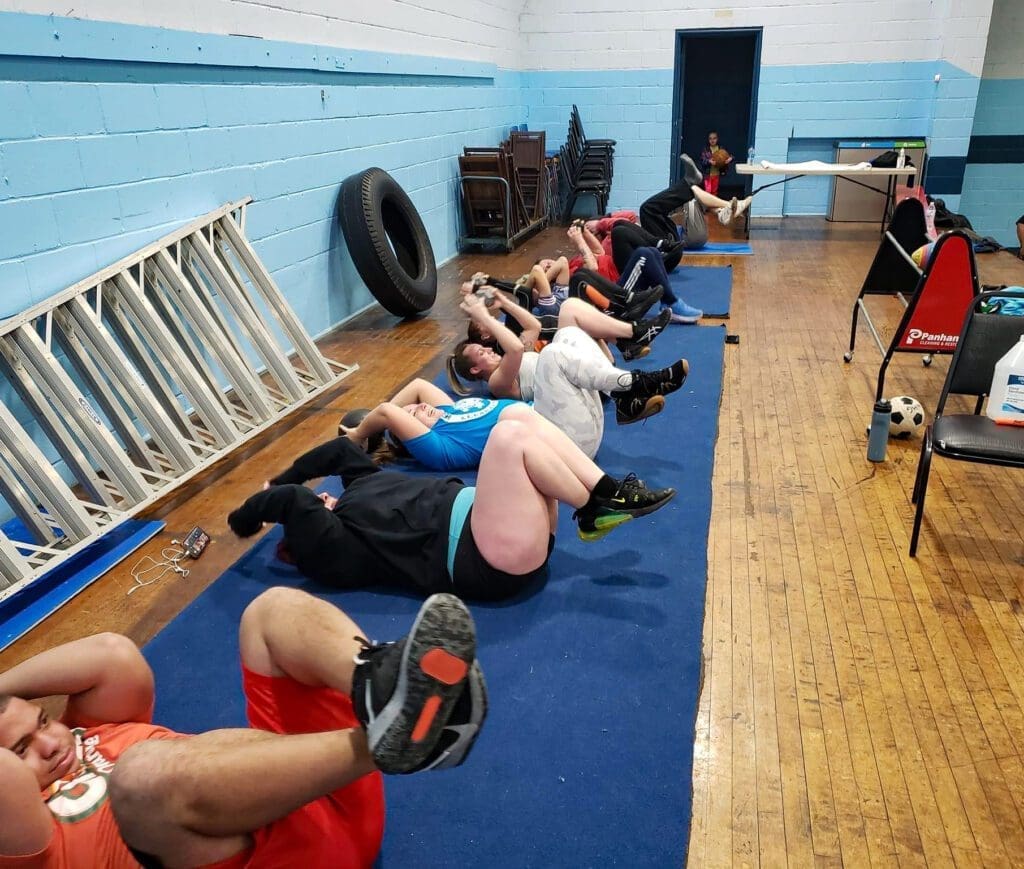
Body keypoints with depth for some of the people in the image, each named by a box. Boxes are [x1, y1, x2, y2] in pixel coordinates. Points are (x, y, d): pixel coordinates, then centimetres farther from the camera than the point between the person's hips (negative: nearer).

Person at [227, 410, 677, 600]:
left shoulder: (360, 487, 24)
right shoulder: (335, 549, -3)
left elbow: (339, 448, 30)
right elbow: (294, 500, -17)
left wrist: (282, 478, 32)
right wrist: (243, 519, 0)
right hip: (494, 557, -10)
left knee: (519, 415, -2)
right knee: (509, 436, -24)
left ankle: (608, 493, -7)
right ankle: (595, 511, -11)